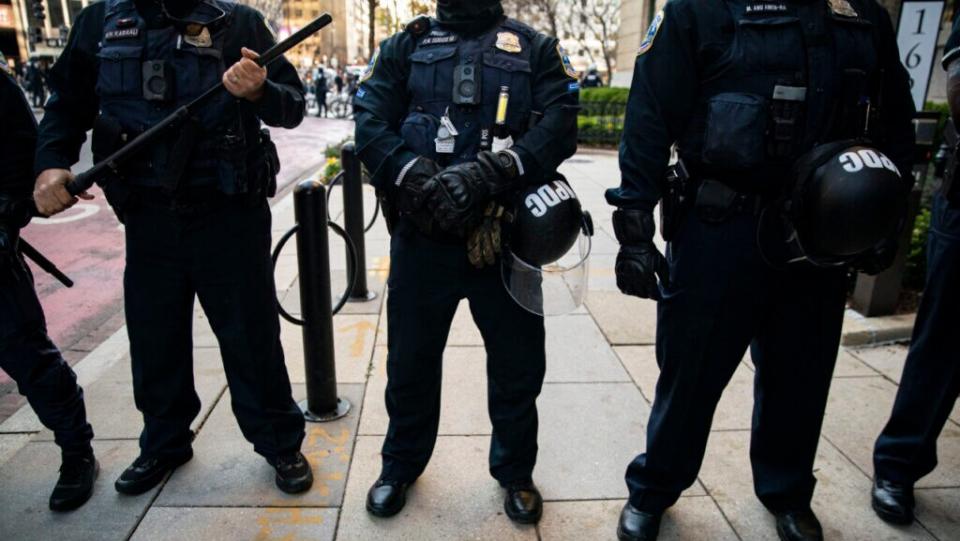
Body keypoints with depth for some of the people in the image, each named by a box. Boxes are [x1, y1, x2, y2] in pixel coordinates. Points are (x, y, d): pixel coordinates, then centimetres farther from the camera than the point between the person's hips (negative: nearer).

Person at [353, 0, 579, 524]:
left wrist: (489, 174, -22)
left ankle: (515, 472, 35)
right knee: (410, 359, 14)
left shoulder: (535, 48, 8)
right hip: (421, 235, 1)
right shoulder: (405, 46, 10)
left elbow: (559, 123, -7)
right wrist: (418, 179, -20)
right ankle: (401, 464, 38)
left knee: (518, 363, 10)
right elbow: (371, 125, -2)